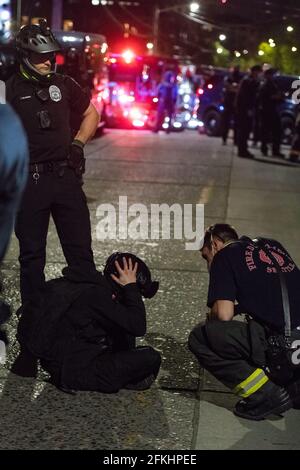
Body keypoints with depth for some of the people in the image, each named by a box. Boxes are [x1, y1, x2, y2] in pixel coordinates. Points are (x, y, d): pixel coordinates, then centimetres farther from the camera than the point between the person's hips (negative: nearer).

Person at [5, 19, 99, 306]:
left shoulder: (63, 85, 8)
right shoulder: (10, 88, -3)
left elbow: (91, 114, 22)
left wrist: (78, 143, 9)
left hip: (66, 176, 3)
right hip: (29, 181, -3)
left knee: (80, 249, 6)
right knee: (32, 253, 7)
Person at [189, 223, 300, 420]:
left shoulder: (224, 255, 5)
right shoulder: (272, 245, 24)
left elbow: (224, 314, -5)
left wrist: (210, 318, 18)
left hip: (282, 345, -8)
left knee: (200, 339, 3)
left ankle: (266, 394, 2)